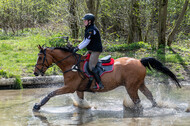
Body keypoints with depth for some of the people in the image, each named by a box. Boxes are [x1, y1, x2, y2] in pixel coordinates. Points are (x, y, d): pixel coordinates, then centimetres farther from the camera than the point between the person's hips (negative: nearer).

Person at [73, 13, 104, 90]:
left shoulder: (92, 30, -19)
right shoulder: (88, 29, 14)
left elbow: (87, 42, -21)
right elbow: (85, 41, 20)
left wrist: (78, 48, -18)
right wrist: (78, 46, 9)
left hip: (96, 50, -11)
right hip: (91, 50, 11)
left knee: (91, 67, -18)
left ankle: (99, 84, -20)